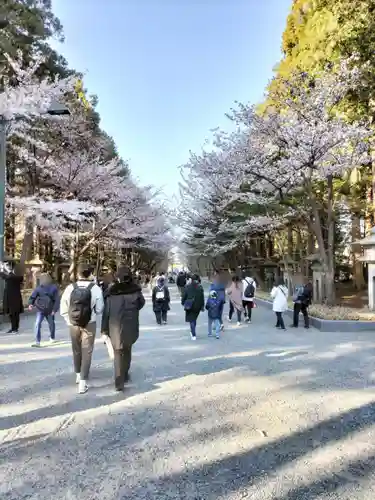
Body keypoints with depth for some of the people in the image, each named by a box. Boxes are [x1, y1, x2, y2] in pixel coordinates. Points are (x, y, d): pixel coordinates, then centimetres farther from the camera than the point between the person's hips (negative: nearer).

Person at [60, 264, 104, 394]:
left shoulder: (70, 288, -7)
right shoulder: (95, 289, -13)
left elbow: (63, 310, -2)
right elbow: (99, 309, -7)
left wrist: (70, 321, 10)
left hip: (73, 324, 3)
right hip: (89, 324, -3)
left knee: (76, 350, 21)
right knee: (87, 352, 8)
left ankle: (78, 374, 39)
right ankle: (83, 381, 4)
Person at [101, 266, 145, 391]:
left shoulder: (112, 291, -5)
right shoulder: (135, 290, -4)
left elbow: (106, 311, -3)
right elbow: (141, 303, 13)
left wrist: (104, 329, 4)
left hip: (115, 327, -1)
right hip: (130, 327, 1)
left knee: (118, 353, 5)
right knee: (127, 350, 20)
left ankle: (119, 382, -3)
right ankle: (125, 375, 32)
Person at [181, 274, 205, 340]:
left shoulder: (187, 287, -9)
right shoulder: (200, 287, -7)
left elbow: (184, 296, -3)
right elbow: (202, 298, -3)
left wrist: (183, 303, 12)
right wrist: (202, 306, 5)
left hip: (190, 306, -2)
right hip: (197, 306, 2)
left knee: (191, 320, 4)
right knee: (194, 319, 21)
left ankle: (194, 335, -1)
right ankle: (193, 332, 32)